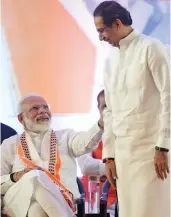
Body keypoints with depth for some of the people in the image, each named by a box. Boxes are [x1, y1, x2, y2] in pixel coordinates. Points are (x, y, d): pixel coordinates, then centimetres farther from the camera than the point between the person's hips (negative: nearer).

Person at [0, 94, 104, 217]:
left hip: (59, 199, -1)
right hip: (20, 200, 1)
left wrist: (103, 121, -22)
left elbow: (86, 143, -1)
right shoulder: (10, 144, 23)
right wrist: (15, 177, -8)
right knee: (35, 176, -33)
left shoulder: (65, 136, 24)